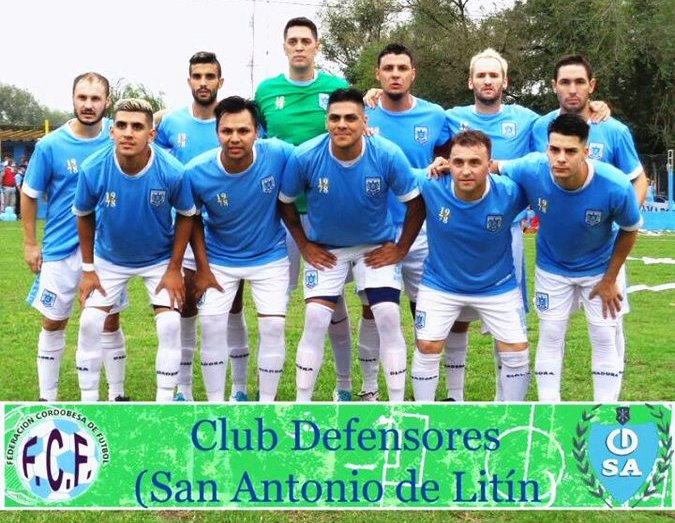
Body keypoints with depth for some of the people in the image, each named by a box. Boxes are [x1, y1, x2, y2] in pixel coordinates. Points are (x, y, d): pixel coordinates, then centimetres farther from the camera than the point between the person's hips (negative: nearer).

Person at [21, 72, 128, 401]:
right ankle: (47, 400, 21)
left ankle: (116, 395, 23)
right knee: (54, 323, 8)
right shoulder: (50, 145, -10)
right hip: (61, 248, -1)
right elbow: (29, 194, 1)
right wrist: (30, 244, 0)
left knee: (110, 321, 9)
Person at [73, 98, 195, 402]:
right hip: (109, 259, 1)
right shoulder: (93, 169, -25)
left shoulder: (172, 172, -28)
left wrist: (174, 268, -10)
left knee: (169, 325, -9)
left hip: (160, 260, -1)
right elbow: (84, 216, -5)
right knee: (90, 323, -4)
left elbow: (186, 216, -9)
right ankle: (89, 405, 12)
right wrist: (88, 269, -3)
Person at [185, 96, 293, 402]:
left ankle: (267, 405, 10)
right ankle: (215, 407, 12)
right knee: (212, 325, -3)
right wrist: (202, 269, -5)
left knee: (273, 325, -5)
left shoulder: (278, 155, -26)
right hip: (219, 259, 0)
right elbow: (192, 219, -5)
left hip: (269, 256, 0)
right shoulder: (197, 172, -22)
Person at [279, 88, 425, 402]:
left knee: (388, 317, -12)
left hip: (377, 248, 0)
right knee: (315, 320, -11)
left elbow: (416, 204, -9)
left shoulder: (388, 156, -23)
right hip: (325, 249, 0)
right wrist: (304, 246, -4)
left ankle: (398, 405, -1)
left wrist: (401, 249, -9)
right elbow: (285, 202, -3)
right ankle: (302, 404, 2)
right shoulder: (305, 157, -21)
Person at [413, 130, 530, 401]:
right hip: (440, 283, 0)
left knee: (517, 349, 1)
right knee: (427, 347, -3)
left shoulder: (510, 193, -27)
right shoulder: (431, 186, -26)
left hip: (497, 285, 0)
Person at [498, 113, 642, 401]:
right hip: (552, 267, 1)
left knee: (604, 340, 4)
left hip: (599, 268, -1)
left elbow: (630, 230, -13)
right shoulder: (531, 170, -32)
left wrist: (610, 280, -7)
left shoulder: (615, 186, -34)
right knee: (550, 337, 5)